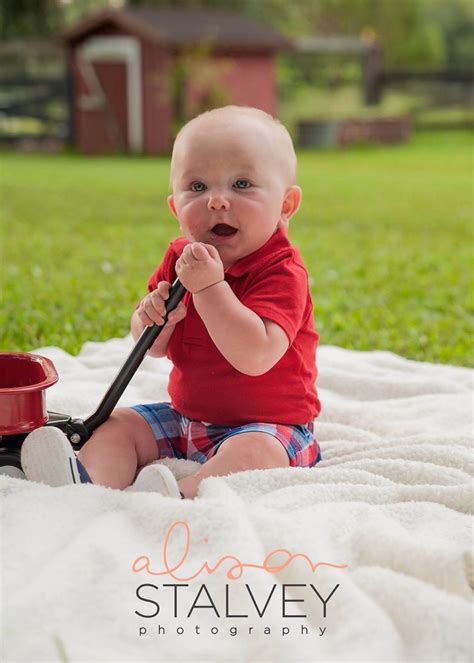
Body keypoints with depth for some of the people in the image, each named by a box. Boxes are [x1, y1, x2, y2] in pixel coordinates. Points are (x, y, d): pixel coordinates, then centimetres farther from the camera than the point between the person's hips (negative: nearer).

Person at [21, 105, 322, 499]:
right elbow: (153, 348, 9)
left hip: (267, 426, -7)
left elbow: (256, 356, -36)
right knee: (120, 424, -3)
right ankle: (91, 484, -29)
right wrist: (153, 317, -16)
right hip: (187, 418, 8)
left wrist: (210, 287, -37)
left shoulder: (282, 272, -21)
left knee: (253, 452, -36)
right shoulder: (182, 257, 2)